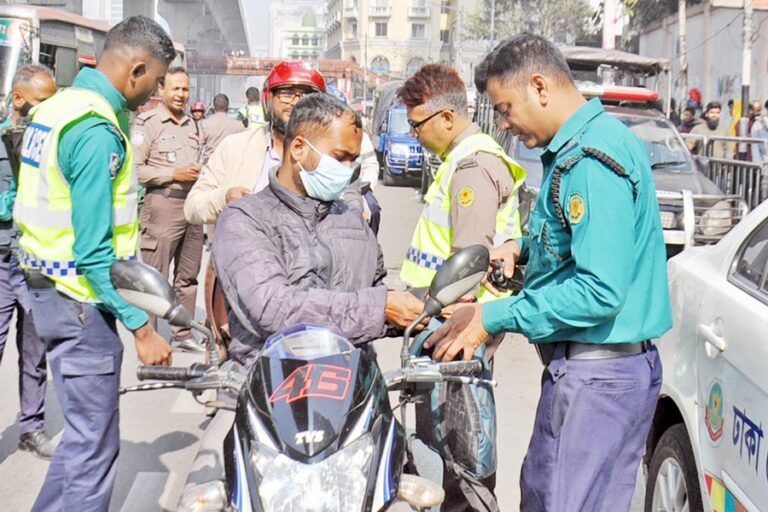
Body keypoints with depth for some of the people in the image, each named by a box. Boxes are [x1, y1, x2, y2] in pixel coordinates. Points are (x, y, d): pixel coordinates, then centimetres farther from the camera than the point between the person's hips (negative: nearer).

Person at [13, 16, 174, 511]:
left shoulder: (57, 106, 10)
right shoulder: (97, 130, -20)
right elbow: (94, 251, -23)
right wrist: (141, 325, -20)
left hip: (48, 284, 10)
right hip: (80, 299, -10)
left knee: (84, 430, 18)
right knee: (94, 445, -2)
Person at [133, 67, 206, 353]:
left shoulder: (191, 125, 18)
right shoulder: (148, 123, -5)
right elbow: (136, 169, -13)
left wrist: (202, 171, 11)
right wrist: (174, 174, -16)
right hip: (163, 204, -7)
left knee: (188, 276, 12)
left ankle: (182, 334, 22)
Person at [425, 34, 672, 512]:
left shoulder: (590, 160, -20)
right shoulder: (603, 137, 13)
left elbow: (600, 291, -26)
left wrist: (493, 318, -19)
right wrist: (524, 248, 10)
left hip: (595, 374, -10)